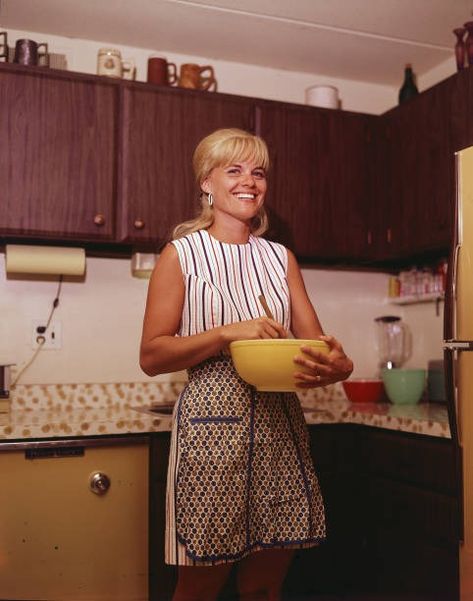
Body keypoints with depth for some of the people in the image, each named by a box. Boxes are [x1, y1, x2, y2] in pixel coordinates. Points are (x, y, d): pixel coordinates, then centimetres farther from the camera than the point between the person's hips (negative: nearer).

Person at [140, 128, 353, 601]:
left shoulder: (280, 258, 12)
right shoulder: (181, 254, 0)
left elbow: (314, 339, 7)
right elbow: (151, 356, -5)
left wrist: (335, 364, -16)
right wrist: (228, 333, -18)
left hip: (280, 424, 4)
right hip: (213, 424, -4)